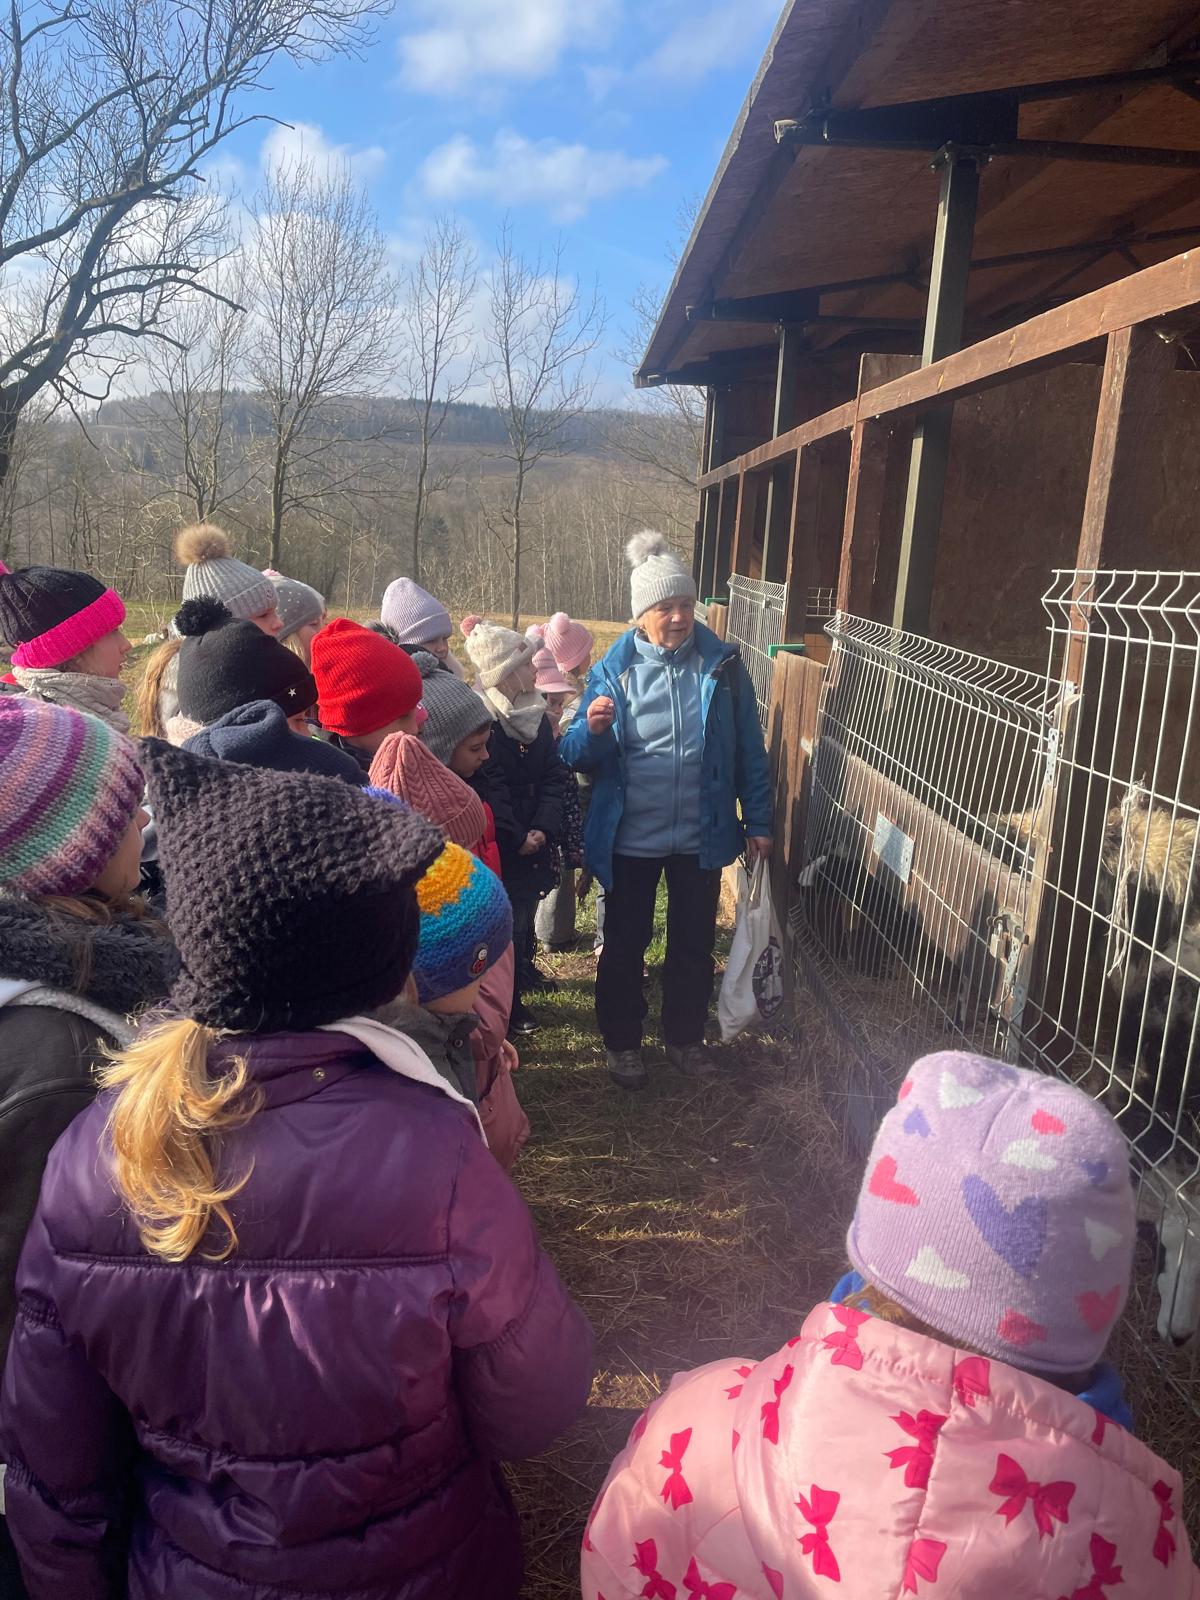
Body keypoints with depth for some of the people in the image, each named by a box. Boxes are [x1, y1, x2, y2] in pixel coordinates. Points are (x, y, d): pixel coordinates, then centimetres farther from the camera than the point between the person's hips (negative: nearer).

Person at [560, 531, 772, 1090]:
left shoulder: (722, 664, -5)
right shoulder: (613, 669, -7)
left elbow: (749, 750, 1)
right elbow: (577, 756, -7)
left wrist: (758, 821, 1)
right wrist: (592, 729, -28)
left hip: (701, 836, 1)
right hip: (630, 838, -1)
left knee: (694, 943, 16)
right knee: (624, 944, 13)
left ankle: (685, 1037, 37)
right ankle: (622, 1041, 34)